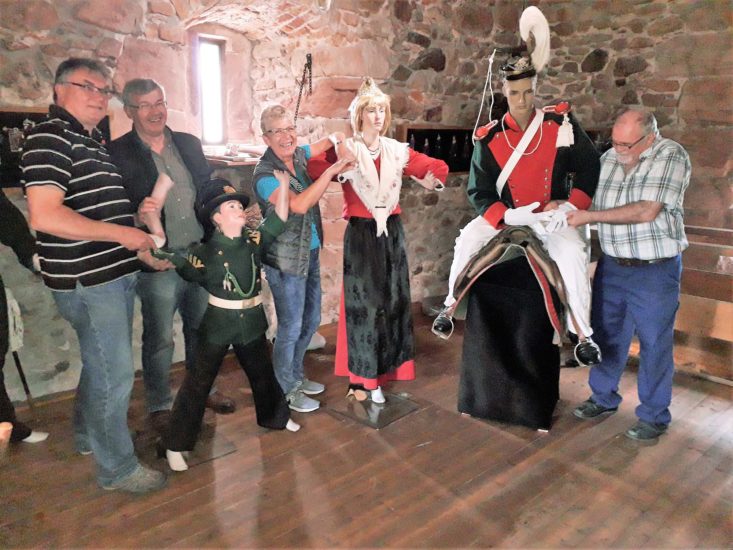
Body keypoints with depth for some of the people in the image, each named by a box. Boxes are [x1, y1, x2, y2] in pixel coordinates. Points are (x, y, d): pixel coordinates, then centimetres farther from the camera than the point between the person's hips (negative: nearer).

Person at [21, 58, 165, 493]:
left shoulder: (95, 141, 16)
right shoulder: (50, 138, -14)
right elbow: (45, 216, -25)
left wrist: (140, 222, 12)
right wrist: (123, 234, -21)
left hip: (116, 273, 10)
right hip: (87, 279, -10)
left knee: (103, 363, 23)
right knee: (115, 374, -1)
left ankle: (90, 435, 43)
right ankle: (117, 467, 16)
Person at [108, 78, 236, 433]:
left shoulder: (189, 144, 8)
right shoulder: (118, 153, -7)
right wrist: (138, 214, -28)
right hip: (158, 262, -5)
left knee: (201, 329, 18)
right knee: (159, 339, 8)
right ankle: (159, 405, 27)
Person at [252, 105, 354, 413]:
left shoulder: (298, 156, 4)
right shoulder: (264, 175, -17)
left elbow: (335, 139, 20)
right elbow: (299, 204, -32)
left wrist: (337, 140, -4)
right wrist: (332, 170, -30)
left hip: (310, 253, 8)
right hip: (285, 261, -8)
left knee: (311, 321, 18)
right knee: (291, 327, 3)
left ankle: (296, 376, 38)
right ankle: (284, 390, 23)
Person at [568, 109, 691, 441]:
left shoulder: (671, 156, -13)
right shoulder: (609, 158, 3)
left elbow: (646, 211, -23)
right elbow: (589, 196, 14)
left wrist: (589, 216, -20)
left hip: (655, 269, -5)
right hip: (612, 265, 5)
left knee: (654, 343, 6)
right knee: (607, 335, 15)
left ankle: (654, 416, 23)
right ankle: (603, 398, 35)